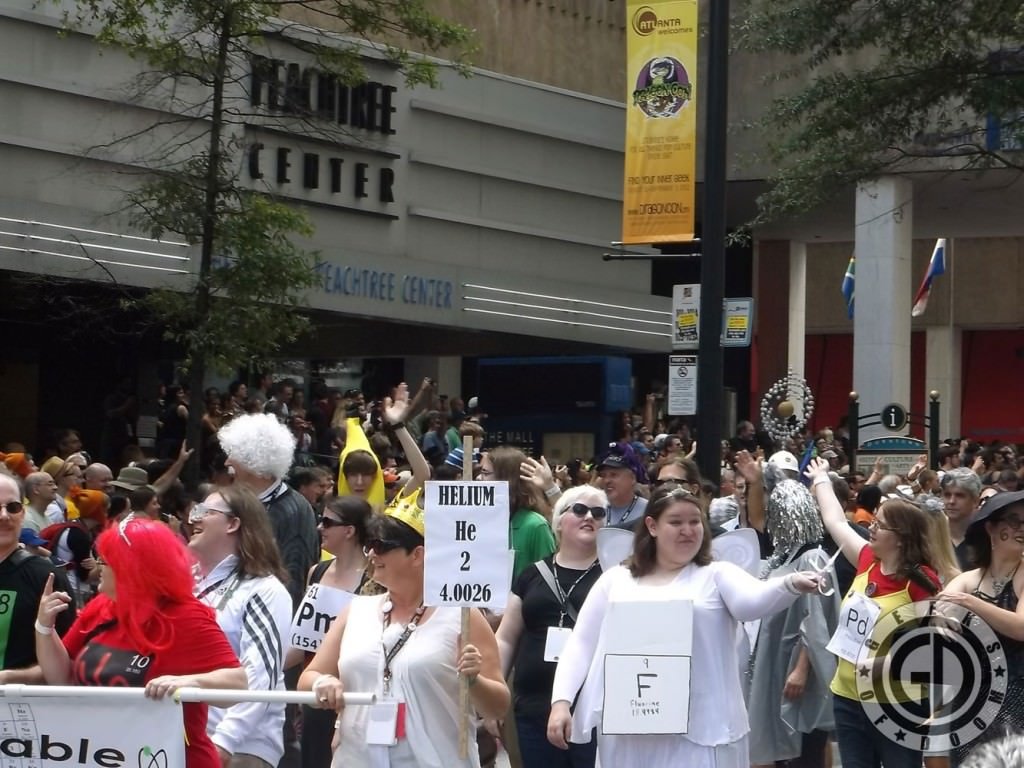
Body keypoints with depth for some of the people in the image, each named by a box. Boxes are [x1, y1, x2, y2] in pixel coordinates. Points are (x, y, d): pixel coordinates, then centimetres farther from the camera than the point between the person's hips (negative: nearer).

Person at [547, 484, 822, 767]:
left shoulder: (717, 576, 5)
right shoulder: (615, 580, 13)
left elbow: (752, 602, -16)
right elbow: (581, 645, 14)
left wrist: (791, 585, -36)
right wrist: (561, 701, 2)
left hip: (699, 732, -3)